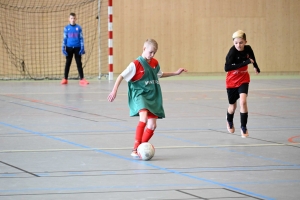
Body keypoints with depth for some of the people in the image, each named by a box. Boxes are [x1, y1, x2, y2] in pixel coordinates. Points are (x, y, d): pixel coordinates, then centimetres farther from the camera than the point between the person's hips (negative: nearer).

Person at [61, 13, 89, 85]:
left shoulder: (78, 28, 3)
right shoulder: (66, 28, 3)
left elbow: (81, 38, 4)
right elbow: (64, 39, 6)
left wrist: (82, 48, -3)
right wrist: (63, 48, 0)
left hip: (77, 48, 0)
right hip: (69, 48, 0)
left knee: (79, 63, -1)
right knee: (67, 63, 7)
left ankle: (82, 79, -3)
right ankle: (65, 79, 13)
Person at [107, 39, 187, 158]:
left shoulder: (155, 63, 10)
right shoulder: (136, 64, -10)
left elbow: (159, 75, 31)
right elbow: (121, 76, -9)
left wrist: (176, 73, 31)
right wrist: (114, 91, -18)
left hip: (153, 97, 7)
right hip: (140, 95, -7)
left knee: (152, 125, 0)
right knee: (144, 118, -29)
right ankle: (135, 150, -27)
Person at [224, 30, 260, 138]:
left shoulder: (248, 49, -13)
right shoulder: (232, 52, -26)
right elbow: (227, 68, -39)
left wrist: (256, 67, 32)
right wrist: (245, 63, -43)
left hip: (243, 80, 2)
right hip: (232, 81, -2)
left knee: (243, 101, -19)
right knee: (233, 106, 12)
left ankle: (243, 127, -8)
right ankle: (229, 121, 47)